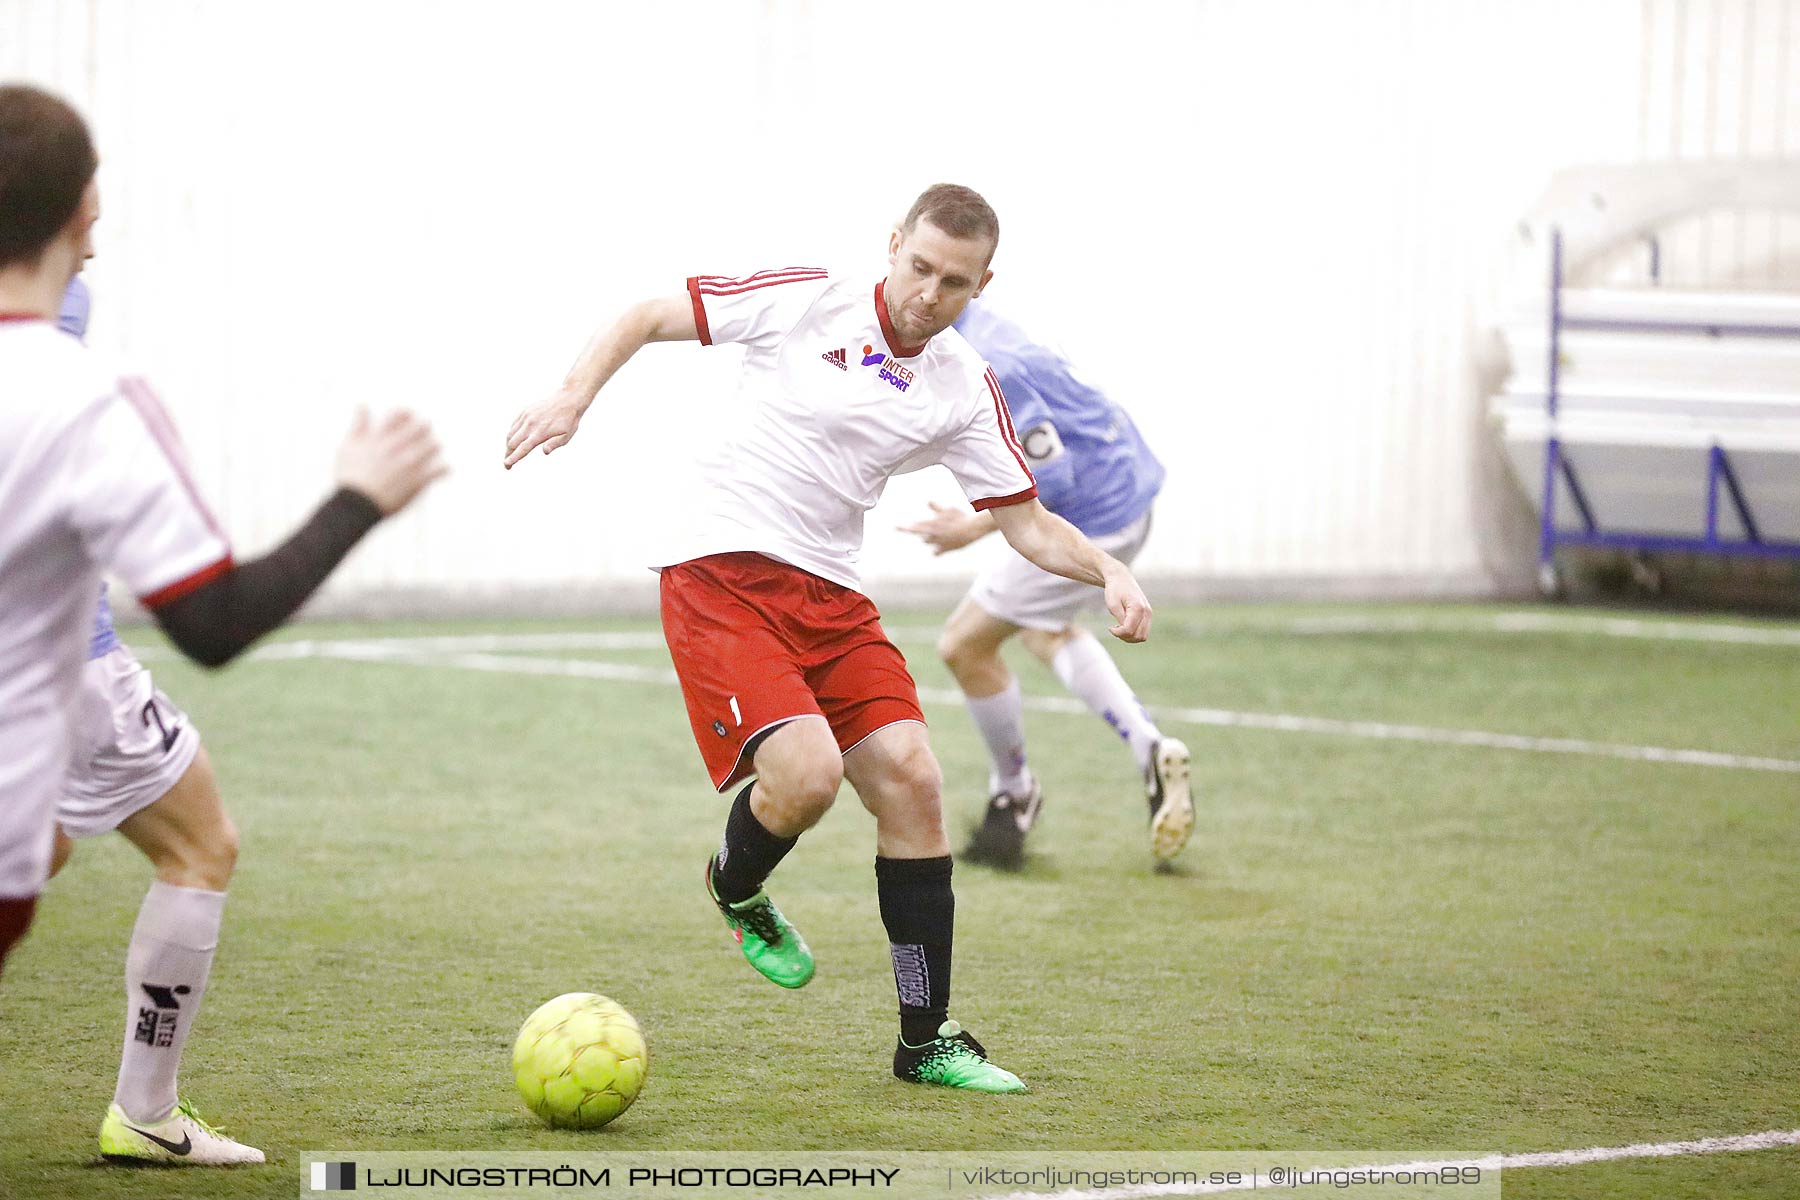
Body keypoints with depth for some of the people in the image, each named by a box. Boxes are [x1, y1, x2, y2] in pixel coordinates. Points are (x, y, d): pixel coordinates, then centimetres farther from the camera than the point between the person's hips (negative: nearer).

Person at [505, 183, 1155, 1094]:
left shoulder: (965, 390, 6)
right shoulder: (805, 302, -5)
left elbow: (1027, 525, 9)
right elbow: (647, 318, 2)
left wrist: (1107, 572, -10)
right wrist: (574, 395, -14)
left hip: (831, 598, 5)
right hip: (722, 576, -5)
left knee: (909, 777, -9)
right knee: (807, 772, -24)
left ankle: (927, 1038, 3)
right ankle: (735, 889, 14)